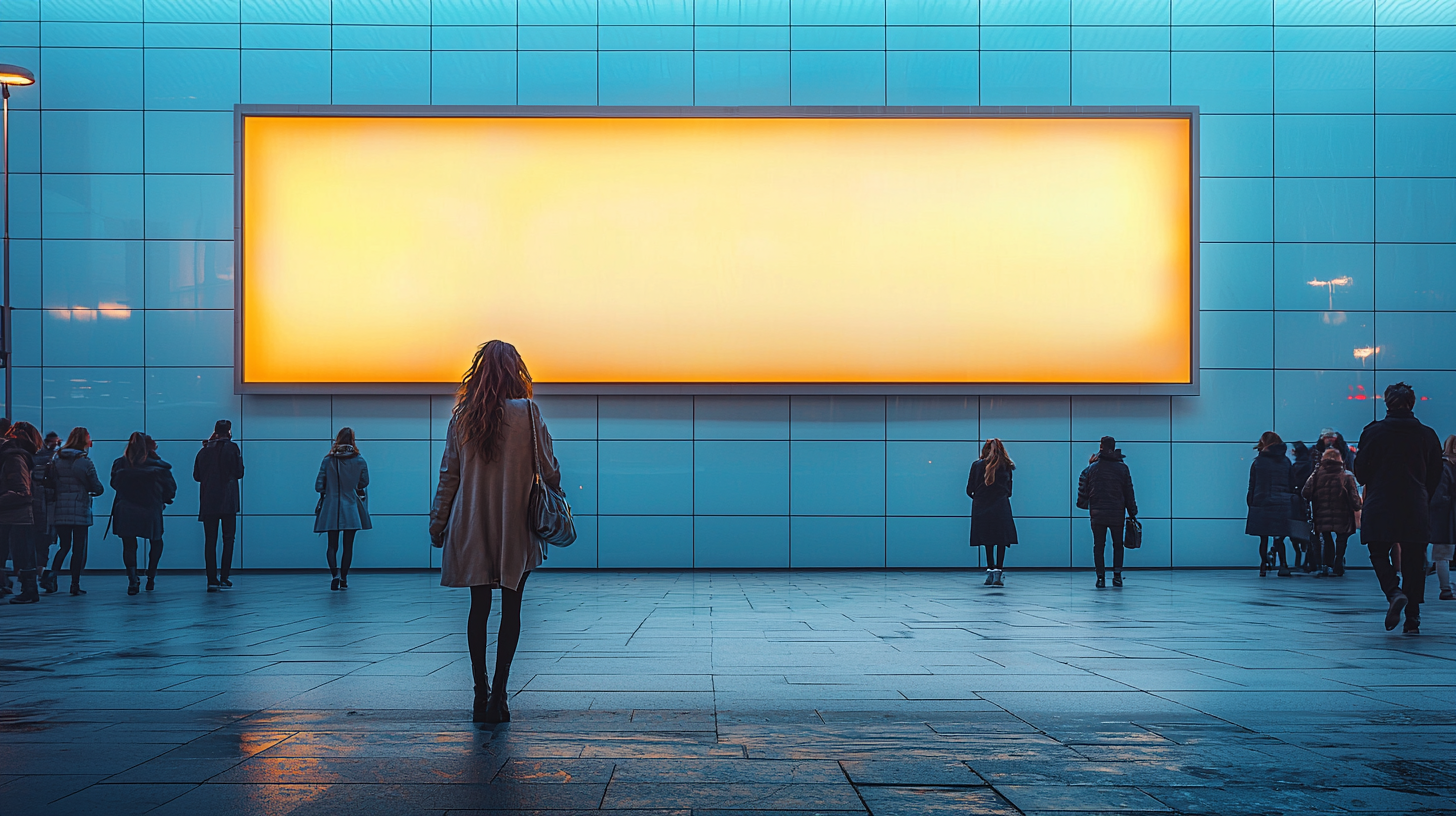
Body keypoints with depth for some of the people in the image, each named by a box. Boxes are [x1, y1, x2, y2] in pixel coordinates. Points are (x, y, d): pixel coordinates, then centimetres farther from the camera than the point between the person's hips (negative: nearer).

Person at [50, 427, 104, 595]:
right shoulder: (85, 461, -9)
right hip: (80, 511, -4)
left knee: (64, 545, 16)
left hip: (60, 511, 4)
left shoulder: (57, 460, 4)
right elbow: (97, 488, -7)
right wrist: (92, 492, 14)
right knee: (79, 548, 5)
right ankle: (75, 585, 6)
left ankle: (53, 572, -6)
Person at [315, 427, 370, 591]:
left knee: (332, 545, 5)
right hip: (351, 510, 0)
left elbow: (318, 486, -5)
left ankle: (335, 574, -17)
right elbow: (364, 482, 6)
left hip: (331, 509, 0)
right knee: (348, 545, 10)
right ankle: (343, 578, 13)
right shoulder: (360, 461, -6)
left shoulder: (328, 461, -6)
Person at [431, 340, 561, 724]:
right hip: (515, 526, -2)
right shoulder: (527, 413, -8)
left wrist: (438, 524, 12)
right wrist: (555, 494, 18)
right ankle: (498, 697, -2)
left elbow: (448, 476, 4)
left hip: (472, 526, 3)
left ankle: (481, 694, 10)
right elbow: (548, 470, -3)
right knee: (511, 608, 3)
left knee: (479, 606, 9)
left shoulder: (462, 417, 0)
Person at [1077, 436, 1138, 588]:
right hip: (1117, 514, 0)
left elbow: (1083, 490, 0)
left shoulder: (1092, 467, 1)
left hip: (1097, 514, 0)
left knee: (1098, 546, 6)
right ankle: (1117, 576, 6)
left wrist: (1083, 504, 15)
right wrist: (1132, 513, 10)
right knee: (1118, 544, 13)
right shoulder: (1122, 468, 2)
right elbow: (1129, 493, 4)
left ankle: (1101, 577, 1)